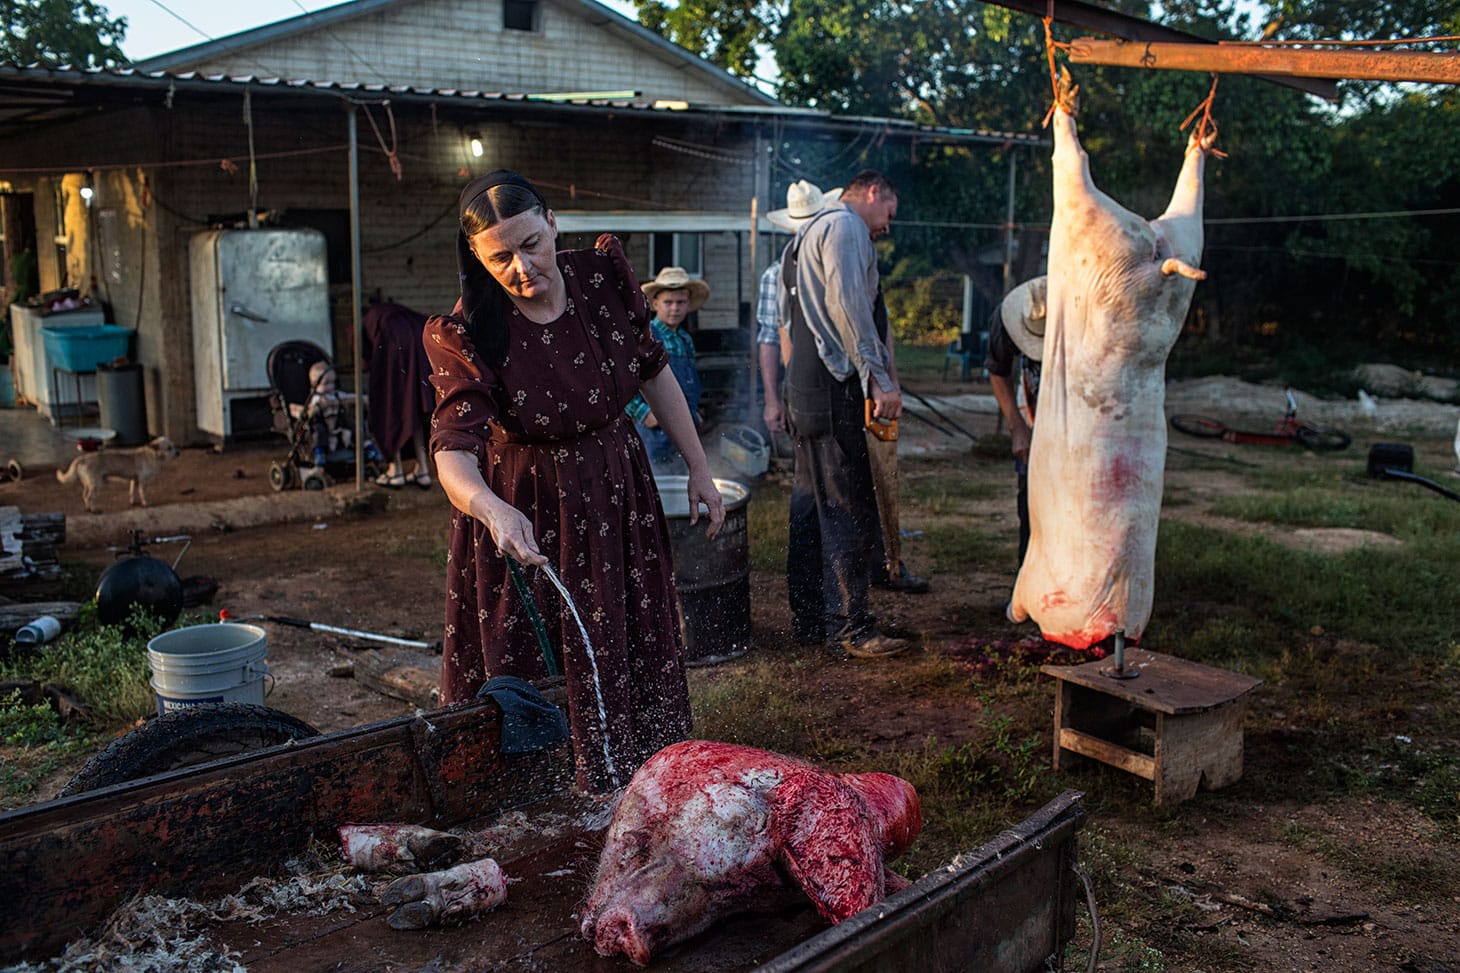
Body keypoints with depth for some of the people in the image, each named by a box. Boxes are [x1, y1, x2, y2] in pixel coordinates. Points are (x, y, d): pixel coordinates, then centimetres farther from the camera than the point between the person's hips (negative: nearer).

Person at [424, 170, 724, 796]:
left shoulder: (603, 276, -10)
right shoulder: (466, 335, -21)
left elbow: (653, 372, 3)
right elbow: (452, 450, -31)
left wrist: (699, 469, 5)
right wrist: (493, 510, -53)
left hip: (617, 497, 4)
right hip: (524, 516, -3)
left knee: (633, 661, 13)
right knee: (526, 675, 3)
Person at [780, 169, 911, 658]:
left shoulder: (811, 230, 25)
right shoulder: (845, 225, -6)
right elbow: (848, 305, -19)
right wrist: (880, 377, -20)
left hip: (803, 388, 11)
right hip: (830, 386, -11)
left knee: (811, 503, 12)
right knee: (849, 508, -8)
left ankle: (808, 618, 19)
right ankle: (851, 627, -5)